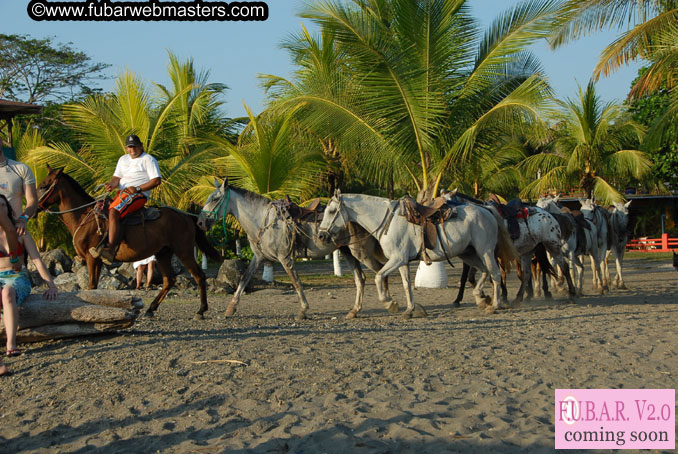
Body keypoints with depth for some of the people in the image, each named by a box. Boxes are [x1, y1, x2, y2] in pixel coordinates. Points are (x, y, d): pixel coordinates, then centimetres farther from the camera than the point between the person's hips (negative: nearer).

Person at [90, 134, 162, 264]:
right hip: (121, 193, 9)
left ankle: (110, 250, -42)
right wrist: (112, 184, -6)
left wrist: (137, 188, -16)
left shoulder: (148, 159, 2)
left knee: (113, 212, -32)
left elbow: (157, 180, -8)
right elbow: (117, 177, 19)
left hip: (138, 195, -9)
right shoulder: (123, 159, 24)